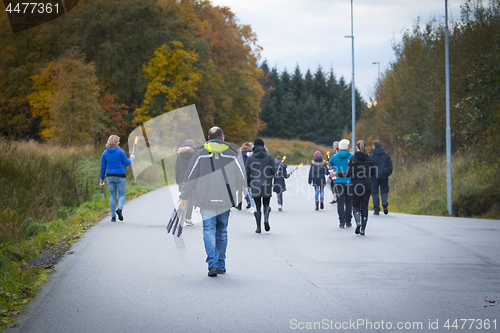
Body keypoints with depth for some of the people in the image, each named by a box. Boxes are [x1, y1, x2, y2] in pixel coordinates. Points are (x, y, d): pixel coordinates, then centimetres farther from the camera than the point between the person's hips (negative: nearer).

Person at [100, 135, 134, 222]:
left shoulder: (105, 153, 4)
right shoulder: (121, 151, -8)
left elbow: (103, 167, 6)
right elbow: (126, 163, -4)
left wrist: (101, 178, 15)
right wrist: (131, 158, 17)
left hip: (109, 176, 4)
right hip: (120, 176, -4)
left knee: (112, 196, 10)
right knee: (122, 195, 5)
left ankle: (113, 216, 7)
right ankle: (120, 209, -24)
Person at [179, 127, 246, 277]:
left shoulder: (200, 154, 0)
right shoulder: (232, 154, 4)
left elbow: (190, 178, -1)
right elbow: (241, 180, 2)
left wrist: (184, 197, 6)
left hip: (206, 200, -2)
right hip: (225, 200, 2)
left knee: (209, 231, -2)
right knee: (222, 232, 12)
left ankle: (213, 264, -16)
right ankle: (221, 265, 17)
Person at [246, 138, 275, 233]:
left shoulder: (250, 158, 0)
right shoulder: (269, 157, 0)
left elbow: (246, 173, 1)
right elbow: (273, 171, -2)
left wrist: (248, 184, 12)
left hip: (255, 186, 0)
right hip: (267, 185, 0)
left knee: (257, 206, 6)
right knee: (266, 204, 13)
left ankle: (258, 227, 1)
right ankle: (266, 219, -14)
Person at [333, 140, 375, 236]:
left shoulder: (352, 159, -8)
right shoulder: (370, 158, 2)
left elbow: (348, 173, -11)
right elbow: (373, 172, 9)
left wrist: (337, 174, 1)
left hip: (356, 185, -2)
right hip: (367, 185, 2)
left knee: (356, 205, 10)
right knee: (364, 206, 7)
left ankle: (358, 222, -16)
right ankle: (363, 229, 4)